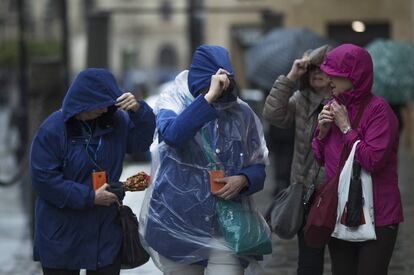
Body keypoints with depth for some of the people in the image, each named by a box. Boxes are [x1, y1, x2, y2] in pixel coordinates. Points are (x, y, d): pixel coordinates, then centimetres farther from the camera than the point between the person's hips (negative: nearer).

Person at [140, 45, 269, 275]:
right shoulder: (174, 102, -1)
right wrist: (210, 96, -27)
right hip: (178, 222, -1)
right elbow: (172, 135, -25)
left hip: (227, 224, 1)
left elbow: (258, 167, 11)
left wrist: (243, 180, -11)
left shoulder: (241, 113, 5)